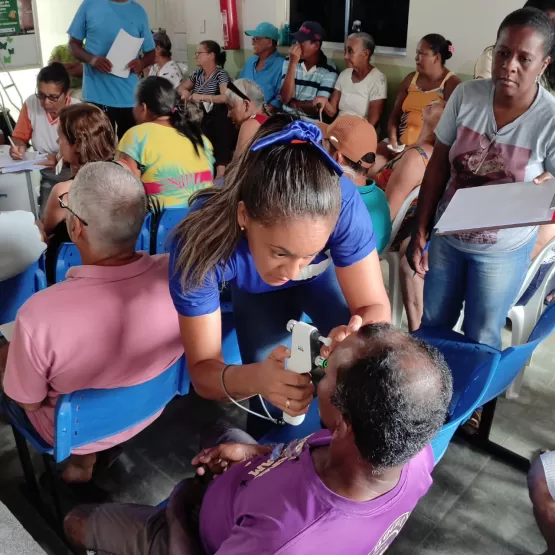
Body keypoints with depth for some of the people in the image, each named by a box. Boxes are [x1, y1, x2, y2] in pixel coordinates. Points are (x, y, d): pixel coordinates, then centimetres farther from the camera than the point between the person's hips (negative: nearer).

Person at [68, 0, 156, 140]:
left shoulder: (138, 11, 7)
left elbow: (151, 53, 11)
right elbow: (73, 43, 5)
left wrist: (142, 62, -12)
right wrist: (91, 59, -15)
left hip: (130, 96, 2)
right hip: (97, 95, -1)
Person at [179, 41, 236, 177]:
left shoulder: (221, 75, -11)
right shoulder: (198, 73, 12)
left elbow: (226, 97, -27)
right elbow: (182, 87, 23)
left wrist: (202, 97, -28)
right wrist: (185, 92, -2)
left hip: (219, 122, -7)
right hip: (202, 120, 7)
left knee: (220, 161, -13)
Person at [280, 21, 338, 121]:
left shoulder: (329, 70, -5)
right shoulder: (289, 61, 5)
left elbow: (319, 107, -8)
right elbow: (285, 98, -6)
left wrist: (292, 102, -1)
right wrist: (293, 64, -10)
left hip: (311, 121, -2)